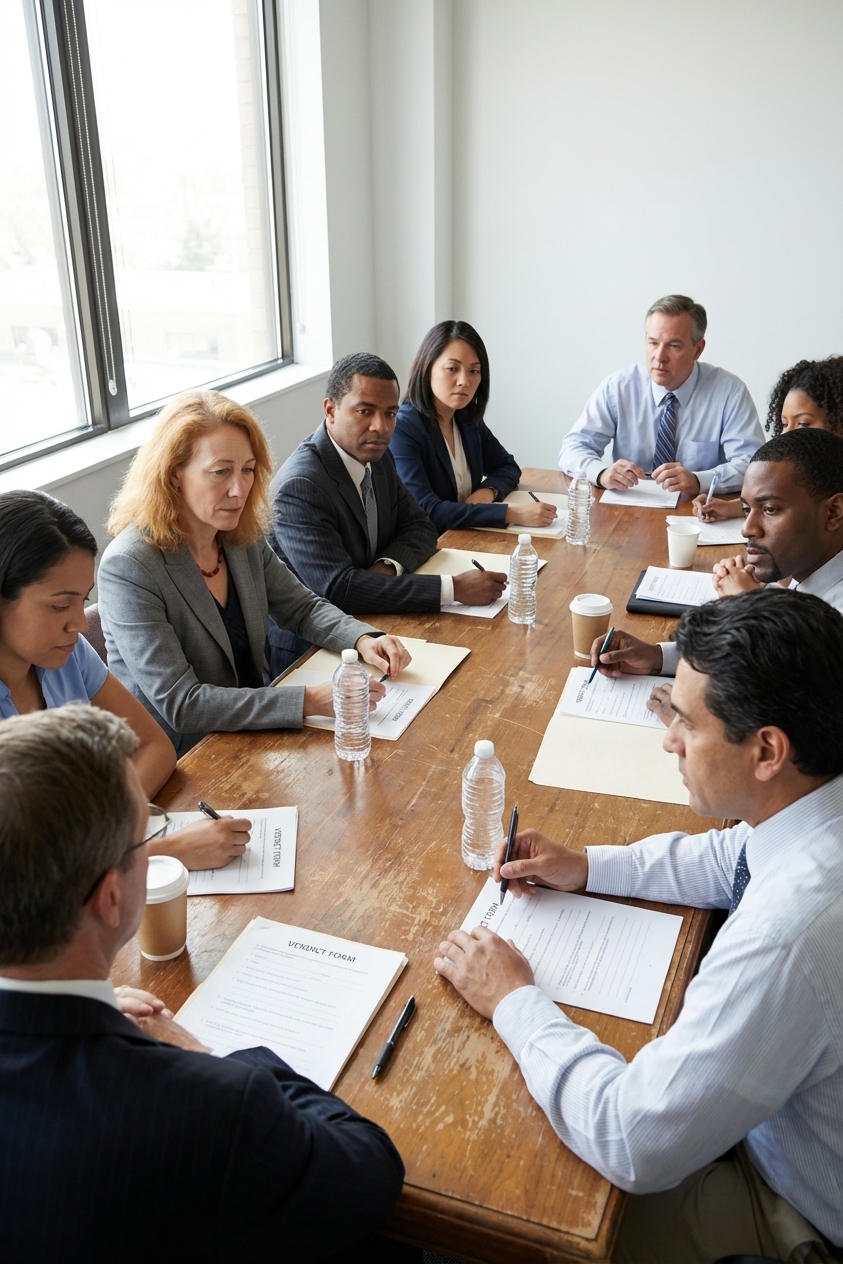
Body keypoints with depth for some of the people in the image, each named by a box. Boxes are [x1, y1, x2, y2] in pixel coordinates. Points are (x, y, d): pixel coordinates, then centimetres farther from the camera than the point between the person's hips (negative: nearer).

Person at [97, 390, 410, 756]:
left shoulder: (243, 538, -2)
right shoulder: (128, 567, -22)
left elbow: (303, 608, 12)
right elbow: (179, 704, -25)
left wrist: (363, 640, -9)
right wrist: (310, 701, -31)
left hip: (255, 735, 6)